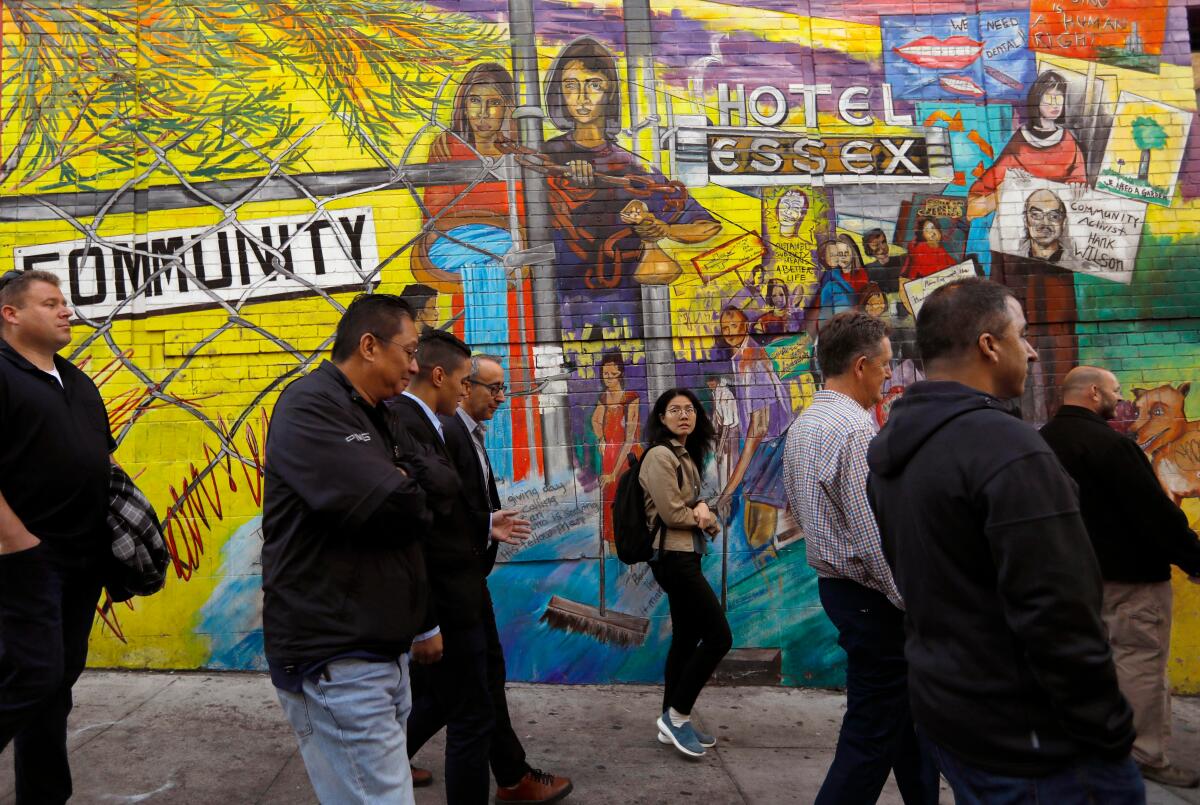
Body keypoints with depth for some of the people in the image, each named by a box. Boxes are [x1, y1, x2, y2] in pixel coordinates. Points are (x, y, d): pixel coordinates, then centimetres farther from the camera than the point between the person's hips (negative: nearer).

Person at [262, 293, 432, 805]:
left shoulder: (372, 417, 16)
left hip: (382, 651, 9)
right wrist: (409, 493, -2)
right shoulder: (309, 406, -13)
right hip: (336, 661, -9)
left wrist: (406, 489, -9)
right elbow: (394, 510, -24)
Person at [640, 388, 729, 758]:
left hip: (684, 555, 10)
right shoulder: (660, 455, -15)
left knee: (686, 639, 13)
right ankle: (676, 716, 2)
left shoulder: (685, 455, 14)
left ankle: (673, 722, 22)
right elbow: (672, 513, -19)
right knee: (719, 636, -8)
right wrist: (702, 516, -1)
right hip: (673, 557, -10)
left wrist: (702, 511, -9)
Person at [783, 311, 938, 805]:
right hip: (871, 595, -10)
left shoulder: (801, 427, 9)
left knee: (907, 709, 22)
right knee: (873, 731, 2)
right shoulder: (857, 429, -21)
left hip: (832, 581, 10)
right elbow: (878, 537, -24)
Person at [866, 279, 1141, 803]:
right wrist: (1110, 734, -14)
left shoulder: (888, 447, 5)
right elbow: (1057, 615, -24)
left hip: (939, 702, 9)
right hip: (1026, 736, -8)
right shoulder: (1007, 448, -24)